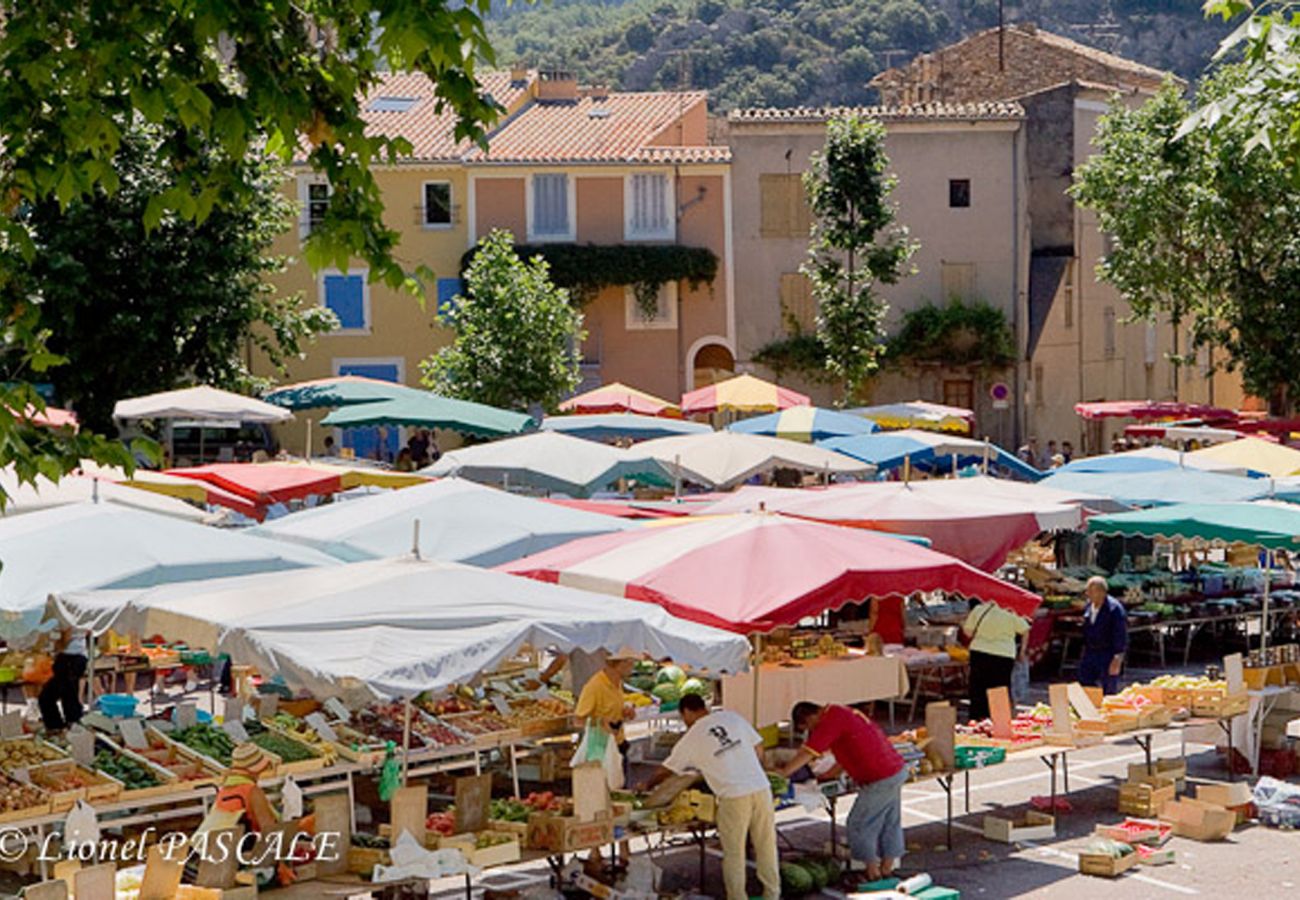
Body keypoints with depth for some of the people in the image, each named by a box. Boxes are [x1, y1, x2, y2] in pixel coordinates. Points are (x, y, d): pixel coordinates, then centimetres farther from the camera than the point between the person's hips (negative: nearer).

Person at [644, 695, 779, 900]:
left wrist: (647, 786, 34)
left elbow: (665, 771, 16)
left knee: (733, 853, 8)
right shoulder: (732, 717, 11)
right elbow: (758, 749, 14)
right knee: (766, 846, 14)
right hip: (761, 788, 4)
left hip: (734, 796, -4)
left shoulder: (691, 738, 4)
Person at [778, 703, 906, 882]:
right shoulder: (844, 713, 17)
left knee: (858, 826, 2)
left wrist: (781, 773, -10)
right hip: (898, 769, 10)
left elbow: (807, 753, -16)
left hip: (880, 780, -10)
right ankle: (887, 869, 26)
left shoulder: (831, 721, -14)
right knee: (890, 823, 17)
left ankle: (873, 873, 9)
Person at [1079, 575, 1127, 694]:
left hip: (1108, 656, -7)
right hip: (1090, 653, 7)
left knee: (1108, 692, -1)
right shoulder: (1089, 606, 5)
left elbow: (1120, 635, -17)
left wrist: (1117, 659, -19)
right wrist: (1085, 648, 19)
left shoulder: (1114, 608, -18)